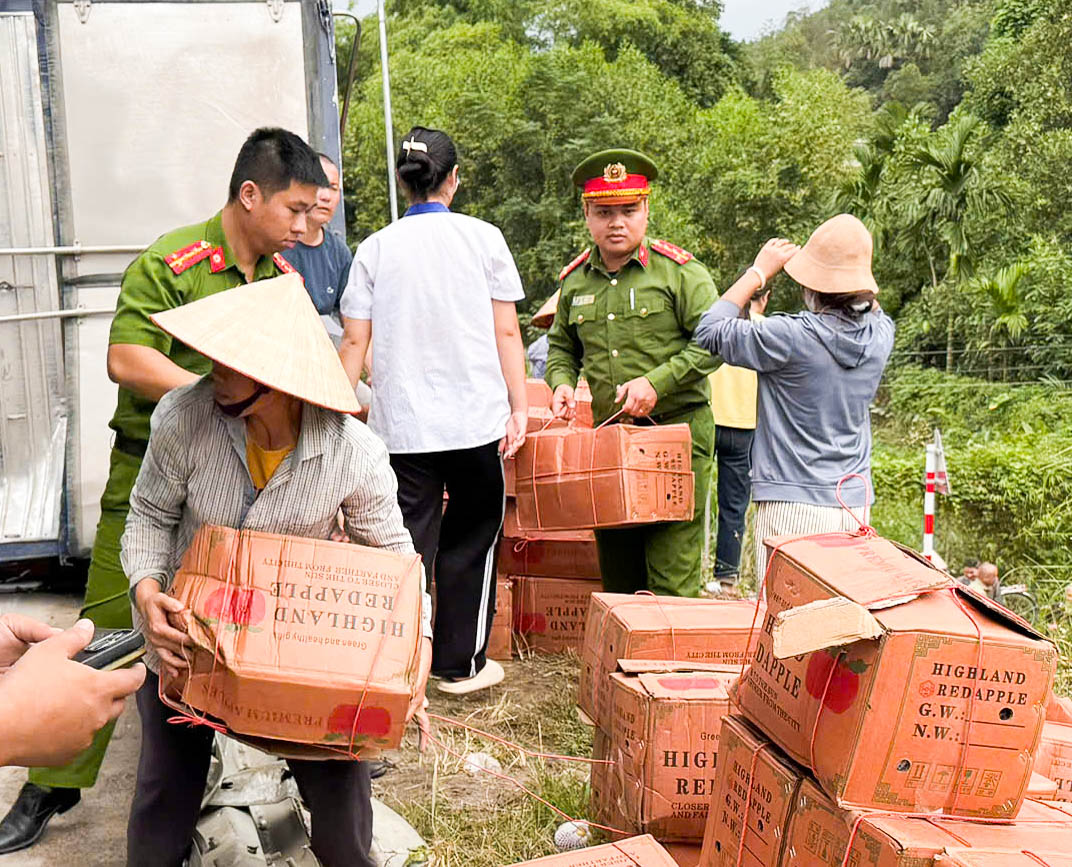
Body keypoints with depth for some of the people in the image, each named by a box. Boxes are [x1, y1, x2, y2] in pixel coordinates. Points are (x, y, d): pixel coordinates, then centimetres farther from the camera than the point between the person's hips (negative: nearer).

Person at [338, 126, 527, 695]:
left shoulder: (375, 248, 4)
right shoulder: (483, 238, 1)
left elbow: (355, 340, 2)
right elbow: (506, 332, -1)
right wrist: (519, 407, 4)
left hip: (400, 423, 1)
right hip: (476, 417, -1)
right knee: (469, 542, 12)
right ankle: (461, 664, 20)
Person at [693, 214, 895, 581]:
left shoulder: (791, 336, -17)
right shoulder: (881, 334, 0)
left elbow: (709, 331, -6)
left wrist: (760, 269, 1)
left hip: (793, 504, -6)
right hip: (856, 504, 6)